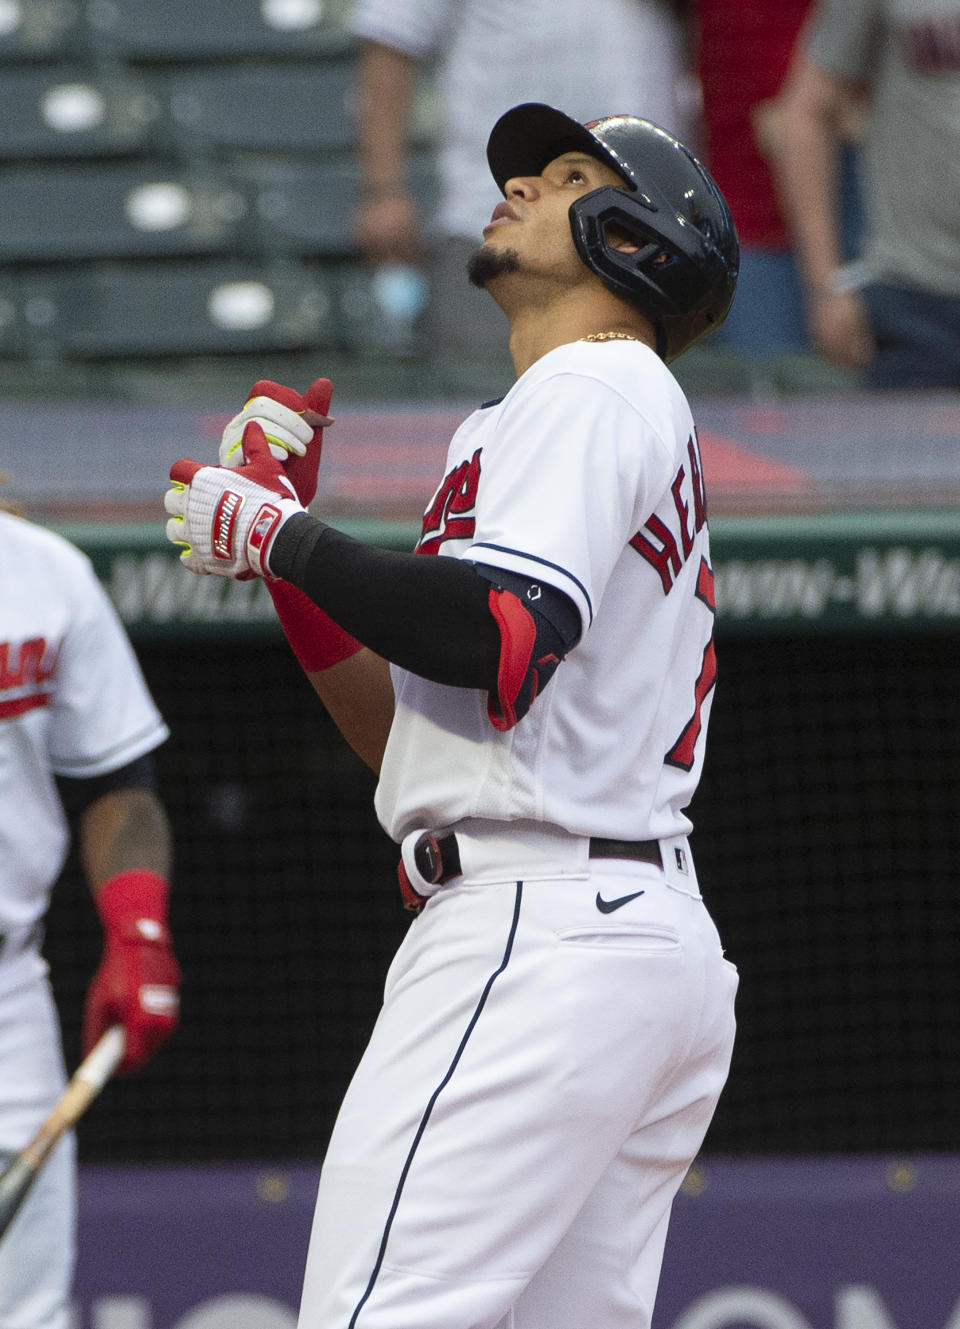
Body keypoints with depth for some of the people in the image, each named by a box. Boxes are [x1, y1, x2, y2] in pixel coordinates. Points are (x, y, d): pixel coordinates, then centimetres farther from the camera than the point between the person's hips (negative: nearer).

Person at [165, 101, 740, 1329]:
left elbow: (498, 642, -21)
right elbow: (411, 738, 25)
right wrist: (282, 522, 17)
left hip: (539, 936, -11)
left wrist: (279, 533, -11)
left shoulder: (596, 385, -3)